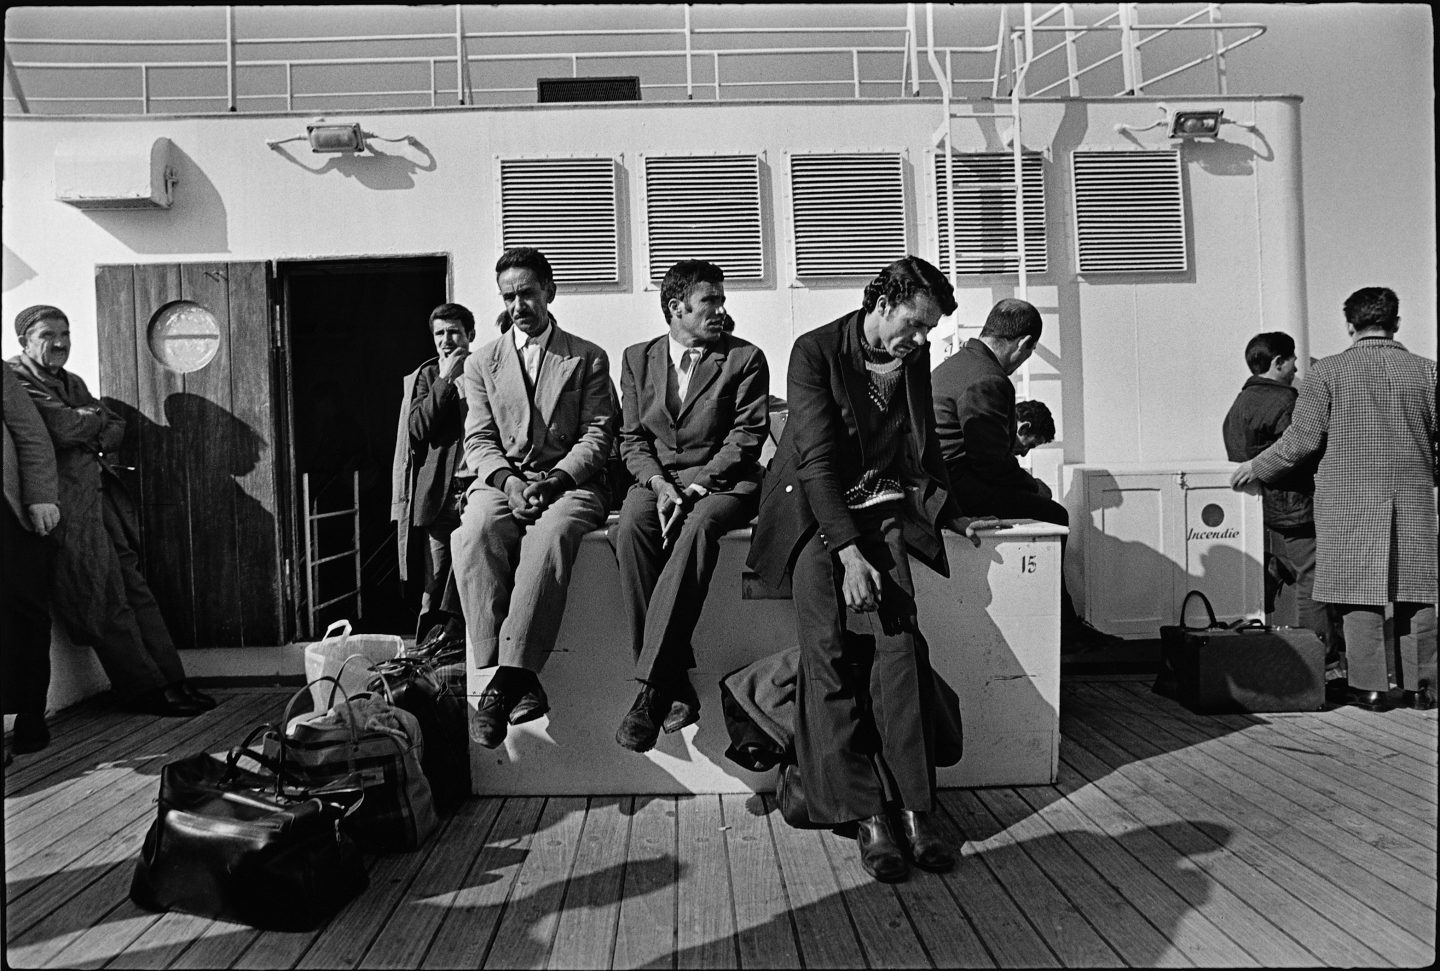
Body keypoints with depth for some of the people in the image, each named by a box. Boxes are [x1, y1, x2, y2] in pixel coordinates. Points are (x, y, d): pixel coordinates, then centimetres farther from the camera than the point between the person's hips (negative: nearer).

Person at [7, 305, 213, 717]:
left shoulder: (71, 382, 22)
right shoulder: (15, 379, -5)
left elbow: (116, 427, 17)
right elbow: (64, 428, -18)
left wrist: (90, 437, -3)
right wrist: (93, 417, 2)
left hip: (101, 496, 8)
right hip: (68, 506, -8)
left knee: (134, 586, 5)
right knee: (104, 601, -5)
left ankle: (172, 680, 7)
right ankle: (147, 690, 0)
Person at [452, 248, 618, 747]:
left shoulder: (588, 358, 12)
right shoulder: (481, 363, 19)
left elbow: (598, 435, 3)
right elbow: (479, 440, 10)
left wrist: (554, 479, -14)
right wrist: (508, 481, -12)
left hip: (569, 480, -2)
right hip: (502, 480, 2)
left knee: (550, 534, -37)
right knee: (474, 533, -33)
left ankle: (506, 681, -39)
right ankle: (520, 683, -34)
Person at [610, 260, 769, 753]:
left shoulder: (745, 358, 6)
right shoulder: (637, 358, 13)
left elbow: (747, 435, -3)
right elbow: (632, 438, 9)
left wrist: (696, 486, -16)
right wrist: (659, 484, -11)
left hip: (721, 479, -2)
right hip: (656, 478, 2)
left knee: (699, 526, -37)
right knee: (630, 530, -32)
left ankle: (651, 686, -37)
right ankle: (675, 681, -28)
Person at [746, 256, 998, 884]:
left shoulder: (913, 359, 7)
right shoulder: (815, 351, -10)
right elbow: (817, 460, -17)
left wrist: (947, 513, 15)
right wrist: (849, 552, -25)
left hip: (881, 509, 4)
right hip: (815, 510, -3)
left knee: (899, 644, -18)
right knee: (828, 651, -18)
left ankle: (912, 808, -15)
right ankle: (867, 815, -14)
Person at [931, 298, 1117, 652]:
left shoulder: (953, 364, 17)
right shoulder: (989, 381, -17)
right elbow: (992, 462, -19)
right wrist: (1032, 485, -1)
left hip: (938, 484, 11)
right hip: (961, 489, -11)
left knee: (1049, 510, 18)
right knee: (1053, 515, -3)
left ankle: (1067, 625, 21)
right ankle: (1057, 632, 9)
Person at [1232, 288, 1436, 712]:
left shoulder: (1328, 371, -5)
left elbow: (1302, 439, -7)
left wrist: (1256, 468, 5)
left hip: (1348, 500, -3)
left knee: (1359, 589, 2)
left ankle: (1369, 685, 4)